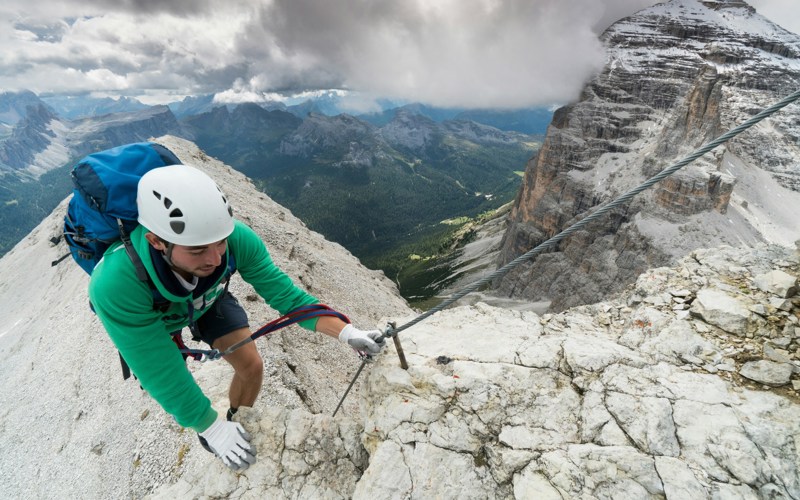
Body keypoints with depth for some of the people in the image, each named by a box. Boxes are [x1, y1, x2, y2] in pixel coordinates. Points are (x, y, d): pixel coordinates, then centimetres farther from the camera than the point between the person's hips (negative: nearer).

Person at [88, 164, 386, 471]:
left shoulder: (237, 239, -39)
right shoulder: (115, 285, -45)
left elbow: (283, 293, -30)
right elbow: (161, 373, -36)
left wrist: (347, 332, -40)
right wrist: (212, 427, -30)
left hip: (209, 297, 1)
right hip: (152, 315, -1)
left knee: (251, 366, -5)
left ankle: (238, 423, 28)